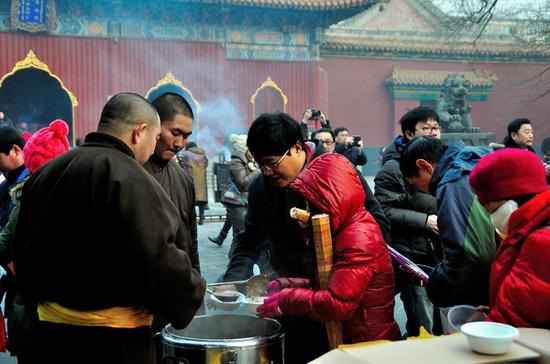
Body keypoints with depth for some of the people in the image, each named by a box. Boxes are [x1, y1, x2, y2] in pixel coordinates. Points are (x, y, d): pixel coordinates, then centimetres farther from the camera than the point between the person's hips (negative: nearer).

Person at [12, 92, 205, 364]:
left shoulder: (44, 174, 9)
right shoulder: (126, 178, -18)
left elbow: (23, 252, 15)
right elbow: (156, 261, -23)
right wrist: (192, 292, -5)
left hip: (49, 330, 8)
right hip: (112, 341, -7)